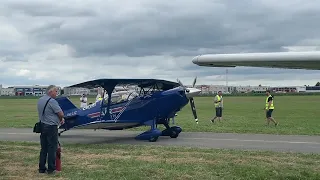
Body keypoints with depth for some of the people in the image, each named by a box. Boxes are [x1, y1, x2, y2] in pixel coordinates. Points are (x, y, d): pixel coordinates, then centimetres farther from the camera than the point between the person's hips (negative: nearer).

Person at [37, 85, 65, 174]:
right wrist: (61, 118, 7)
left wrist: (60, 118, 14)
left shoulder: (40, 100, 11)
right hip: (51, 127, -8)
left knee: (43, 148, 13)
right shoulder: (52, 101, -17)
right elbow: (61, 114, -16)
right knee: (52, 148, 0)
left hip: (42, 126, 8)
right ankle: (51, 168, 4)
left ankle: (41, 168, 17)